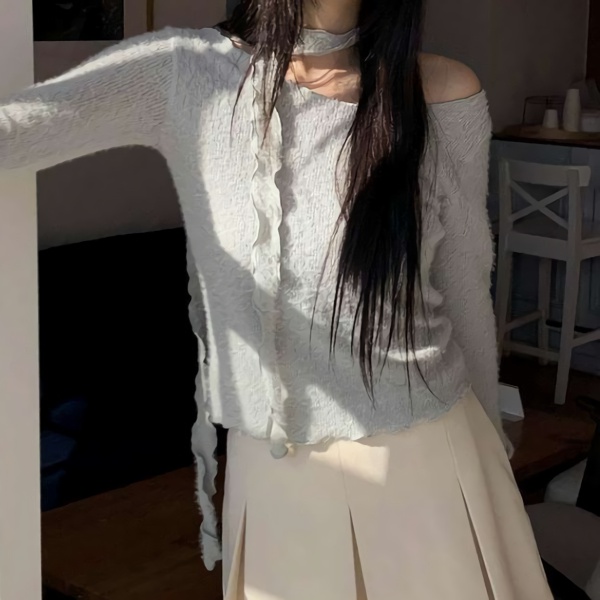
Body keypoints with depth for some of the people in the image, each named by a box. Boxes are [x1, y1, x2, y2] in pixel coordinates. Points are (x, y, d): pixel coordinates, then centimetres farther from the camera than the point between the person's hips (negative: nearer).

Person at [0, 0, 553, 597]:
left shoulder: (445, 96, -8)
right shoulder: (182, 73, -9)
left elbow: (467, 293, 2)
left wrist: (491, 451, 13)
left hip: (426, 462, 0)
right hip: (270, 471, 0)